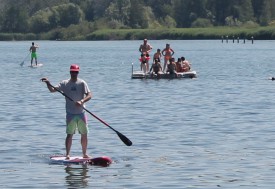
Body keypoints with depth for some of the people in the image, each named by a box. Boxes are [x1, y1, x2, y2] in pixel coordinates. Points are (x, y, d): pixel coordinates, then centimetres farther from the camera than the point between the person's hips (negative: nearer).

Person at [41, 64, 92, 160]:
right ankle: (67, 154, -4)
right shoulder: (65, 83, 1)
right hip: (70, 113, -1)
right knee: (69, 134, -6)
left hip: (81, 113, 1)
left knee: (84, 134, 7)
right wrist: (48, 83, -24)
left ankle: (85, 154, 19)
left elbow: (89, 95, -11)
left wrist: (82, 101, -28)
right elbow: (53, 90, -5)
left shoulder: (82, 83, -2)